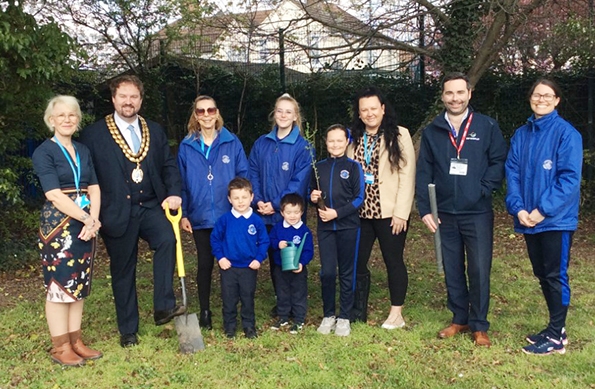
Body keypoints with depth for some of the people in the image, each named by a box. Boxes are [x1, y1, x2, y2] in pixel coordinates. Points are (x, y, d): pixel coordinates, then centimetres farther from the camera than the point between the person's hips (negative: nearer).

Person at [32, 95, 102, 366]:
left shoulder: (82, 151, 14)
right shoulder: (44, 152, -4)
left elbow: (94, 188, 8)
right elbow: (54, 194, -13)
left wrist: (93, 219, -9)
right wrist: (87, 219, -16)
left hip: (86, 225, 6)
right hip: (58, 225, -6)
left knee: (79, 283, 10)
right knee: (59, 284, 0)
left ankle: (75, 341, 19)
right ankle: (60, 348, 10)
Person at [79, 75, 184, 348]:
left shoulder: (155, 131, 10)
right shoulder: (94, 134, 0)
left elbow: (169, 165, 11)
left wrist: (174, 192, -7)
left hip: (151, 207, 2)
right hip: (116, 213, -1)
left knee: (167, 239, -29)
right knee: (123, 272, 9)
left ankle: (163, 307, -18)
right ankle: (128, 330, 26)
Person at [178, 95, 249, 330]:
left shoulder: (232, 143, 0)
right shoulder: (186, 146, 3)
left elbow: (244, 176, 1)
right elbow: (181, 183, 4)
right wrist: (183, 214, -2)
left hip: (228, 216, -1)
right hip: (199, 218, 1)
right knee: (204, 265, 10)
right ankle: (205, 313, 24)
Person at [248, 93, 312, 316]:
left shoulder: (302, 147, -6)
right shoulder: (261, 144, 8)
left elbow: (299, 182, -12)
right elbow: (253, 174, 7)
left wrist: (276, 205, -16)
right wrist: (258, 200, -9)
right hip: (266, 215, 4)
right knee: (273, 260, 13)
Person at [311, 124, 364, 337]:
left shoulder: (353, 166, 1)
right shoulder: (319, 167, 11)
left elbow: (359, 198, -4)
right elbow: (312, 193, 19)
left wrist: (337, 213, -14)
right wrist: (313, 198, -5)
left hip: (347, 225, -2)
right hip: (324, 226, 2)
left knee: (346, 272, 5)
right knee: (327, 272, -1)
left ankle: (344, 317, 16)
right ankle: (328, 315, 16)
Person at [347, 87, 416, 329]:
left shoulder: (399, 135, -3)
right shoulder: (354, 138, 12)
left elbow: (407, 175, -7)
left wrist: (401, 213, -13)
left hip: (389, 213, -4)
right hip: (359, 212, 5)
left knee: (394, 262, 6)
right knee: (356, 262, 7)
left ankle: (396, 314, 20)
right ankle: (358, 312, 21)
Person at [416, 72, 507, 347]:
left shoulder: (487, 126, 1)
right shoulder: (432, 131, 7)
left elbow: (499, 161, 0)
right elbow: (424, 173, 6)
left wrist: (483, 190, -13)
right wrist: (424, 210, -1)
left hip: (478, 214, -2)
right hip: (444, 214, 3)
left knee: (479, 270, -1)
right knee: (452, 271, 12)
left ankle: (479, 326, 15)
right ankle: (459, 319, 28)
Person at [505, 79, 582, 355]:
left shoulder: (566, 133, -8)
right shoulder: (521, 135, 9)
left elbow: (569, 178, -14)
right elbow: (512, 173, 6)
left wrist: (543, 210, -18)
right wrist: (517, 207, -7)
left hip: (556, 219, -6)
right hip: (529, 219, 6)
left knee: (555, 275, 0)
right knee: (542, 274, 14)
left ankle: (555, 338, 11)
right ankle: (556, 328, 29)